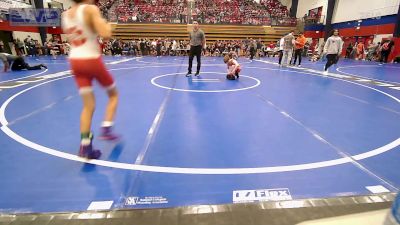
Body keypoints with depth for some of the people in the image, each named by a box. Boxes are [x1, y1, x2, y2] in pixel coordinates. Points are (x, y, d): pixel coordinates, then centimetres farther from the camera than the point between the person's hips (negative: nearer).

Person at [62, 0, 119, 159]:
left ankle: (85, 146, 6)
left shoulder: (65, 15, 11)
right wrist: (108, 25, 0)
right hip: (92, 60, -6)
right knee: (113, 95, 18)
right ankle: (106, 129, 8)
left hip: (75, 61, 6)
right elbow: (105, 34, -21)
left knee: (88, 105, 9)